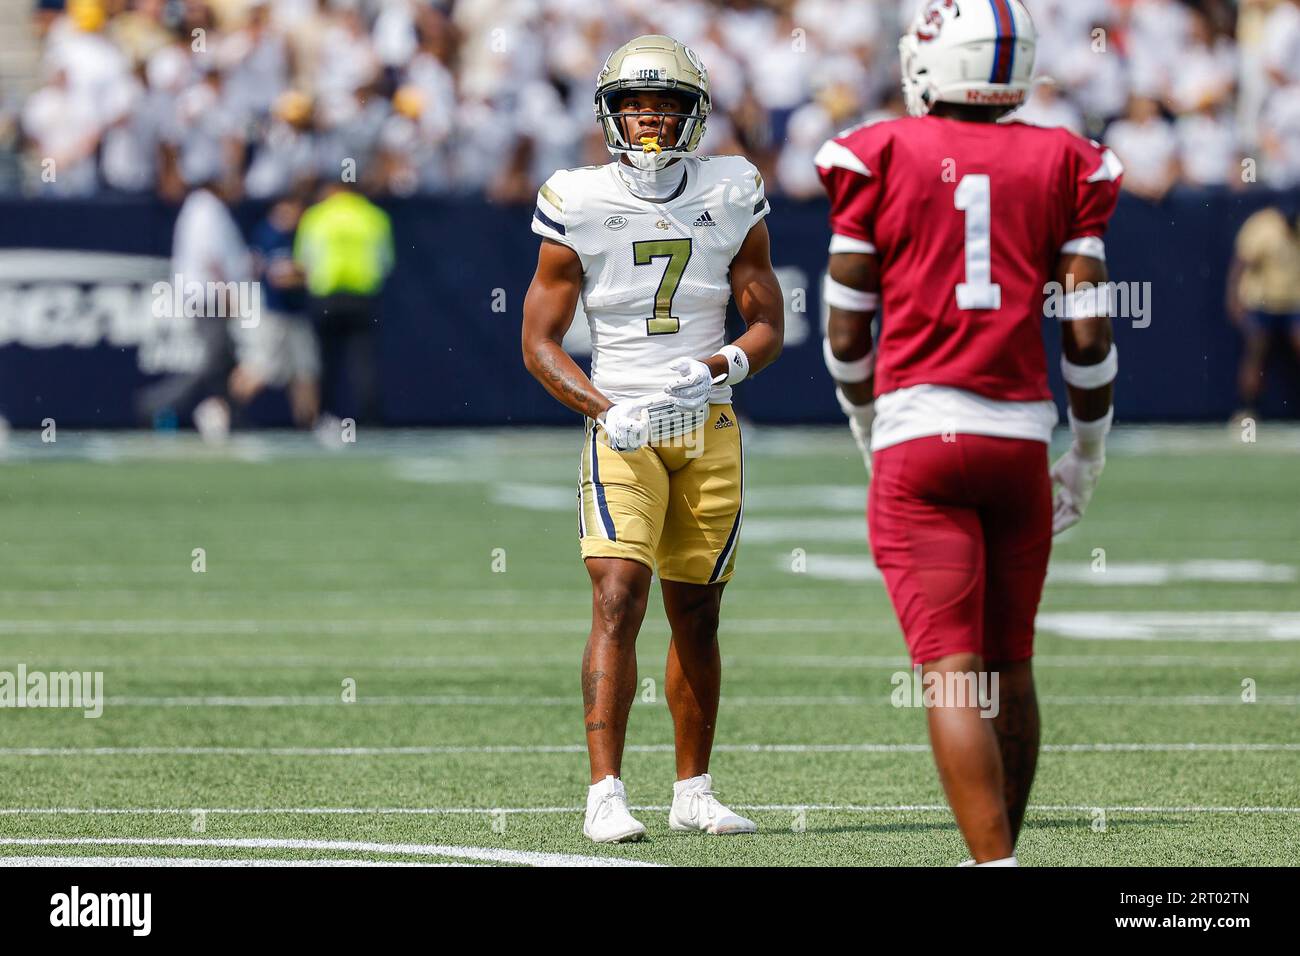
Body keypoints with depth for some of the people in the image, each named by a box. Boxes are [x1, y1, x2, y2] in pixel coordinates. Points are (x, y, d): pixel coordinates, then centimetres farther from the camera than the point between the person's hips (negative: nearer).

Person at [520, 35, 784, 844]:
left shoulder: (731, 201, 3)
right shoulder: (581, 208, -3)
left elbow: (768, 327, 7)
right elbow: (540, 342, 0)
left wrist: (715, 370, -14)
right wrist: (606, 411, -16)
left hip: (710, 428, 3)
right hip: (623, 433, -3)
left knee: (696, 617, 8)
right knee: (619, 598, -16)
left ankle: (693, 791, 21)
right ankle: (606, 793, -19)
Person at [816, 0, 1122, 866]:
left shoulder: (882, 158, 0)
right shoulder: (1062, 166, 5)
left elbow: (846, 332, 3)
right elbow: (1088, 331, 2)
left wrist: (867, 425, 21)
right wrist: (1090, 451, 15)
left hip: (919, 437, -3)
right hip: (1020, 435, 3)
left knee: (952, 674, -8)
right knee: (1010, 666, 16)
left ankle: (996, 865, -18)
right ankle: (1000, 849, 26)